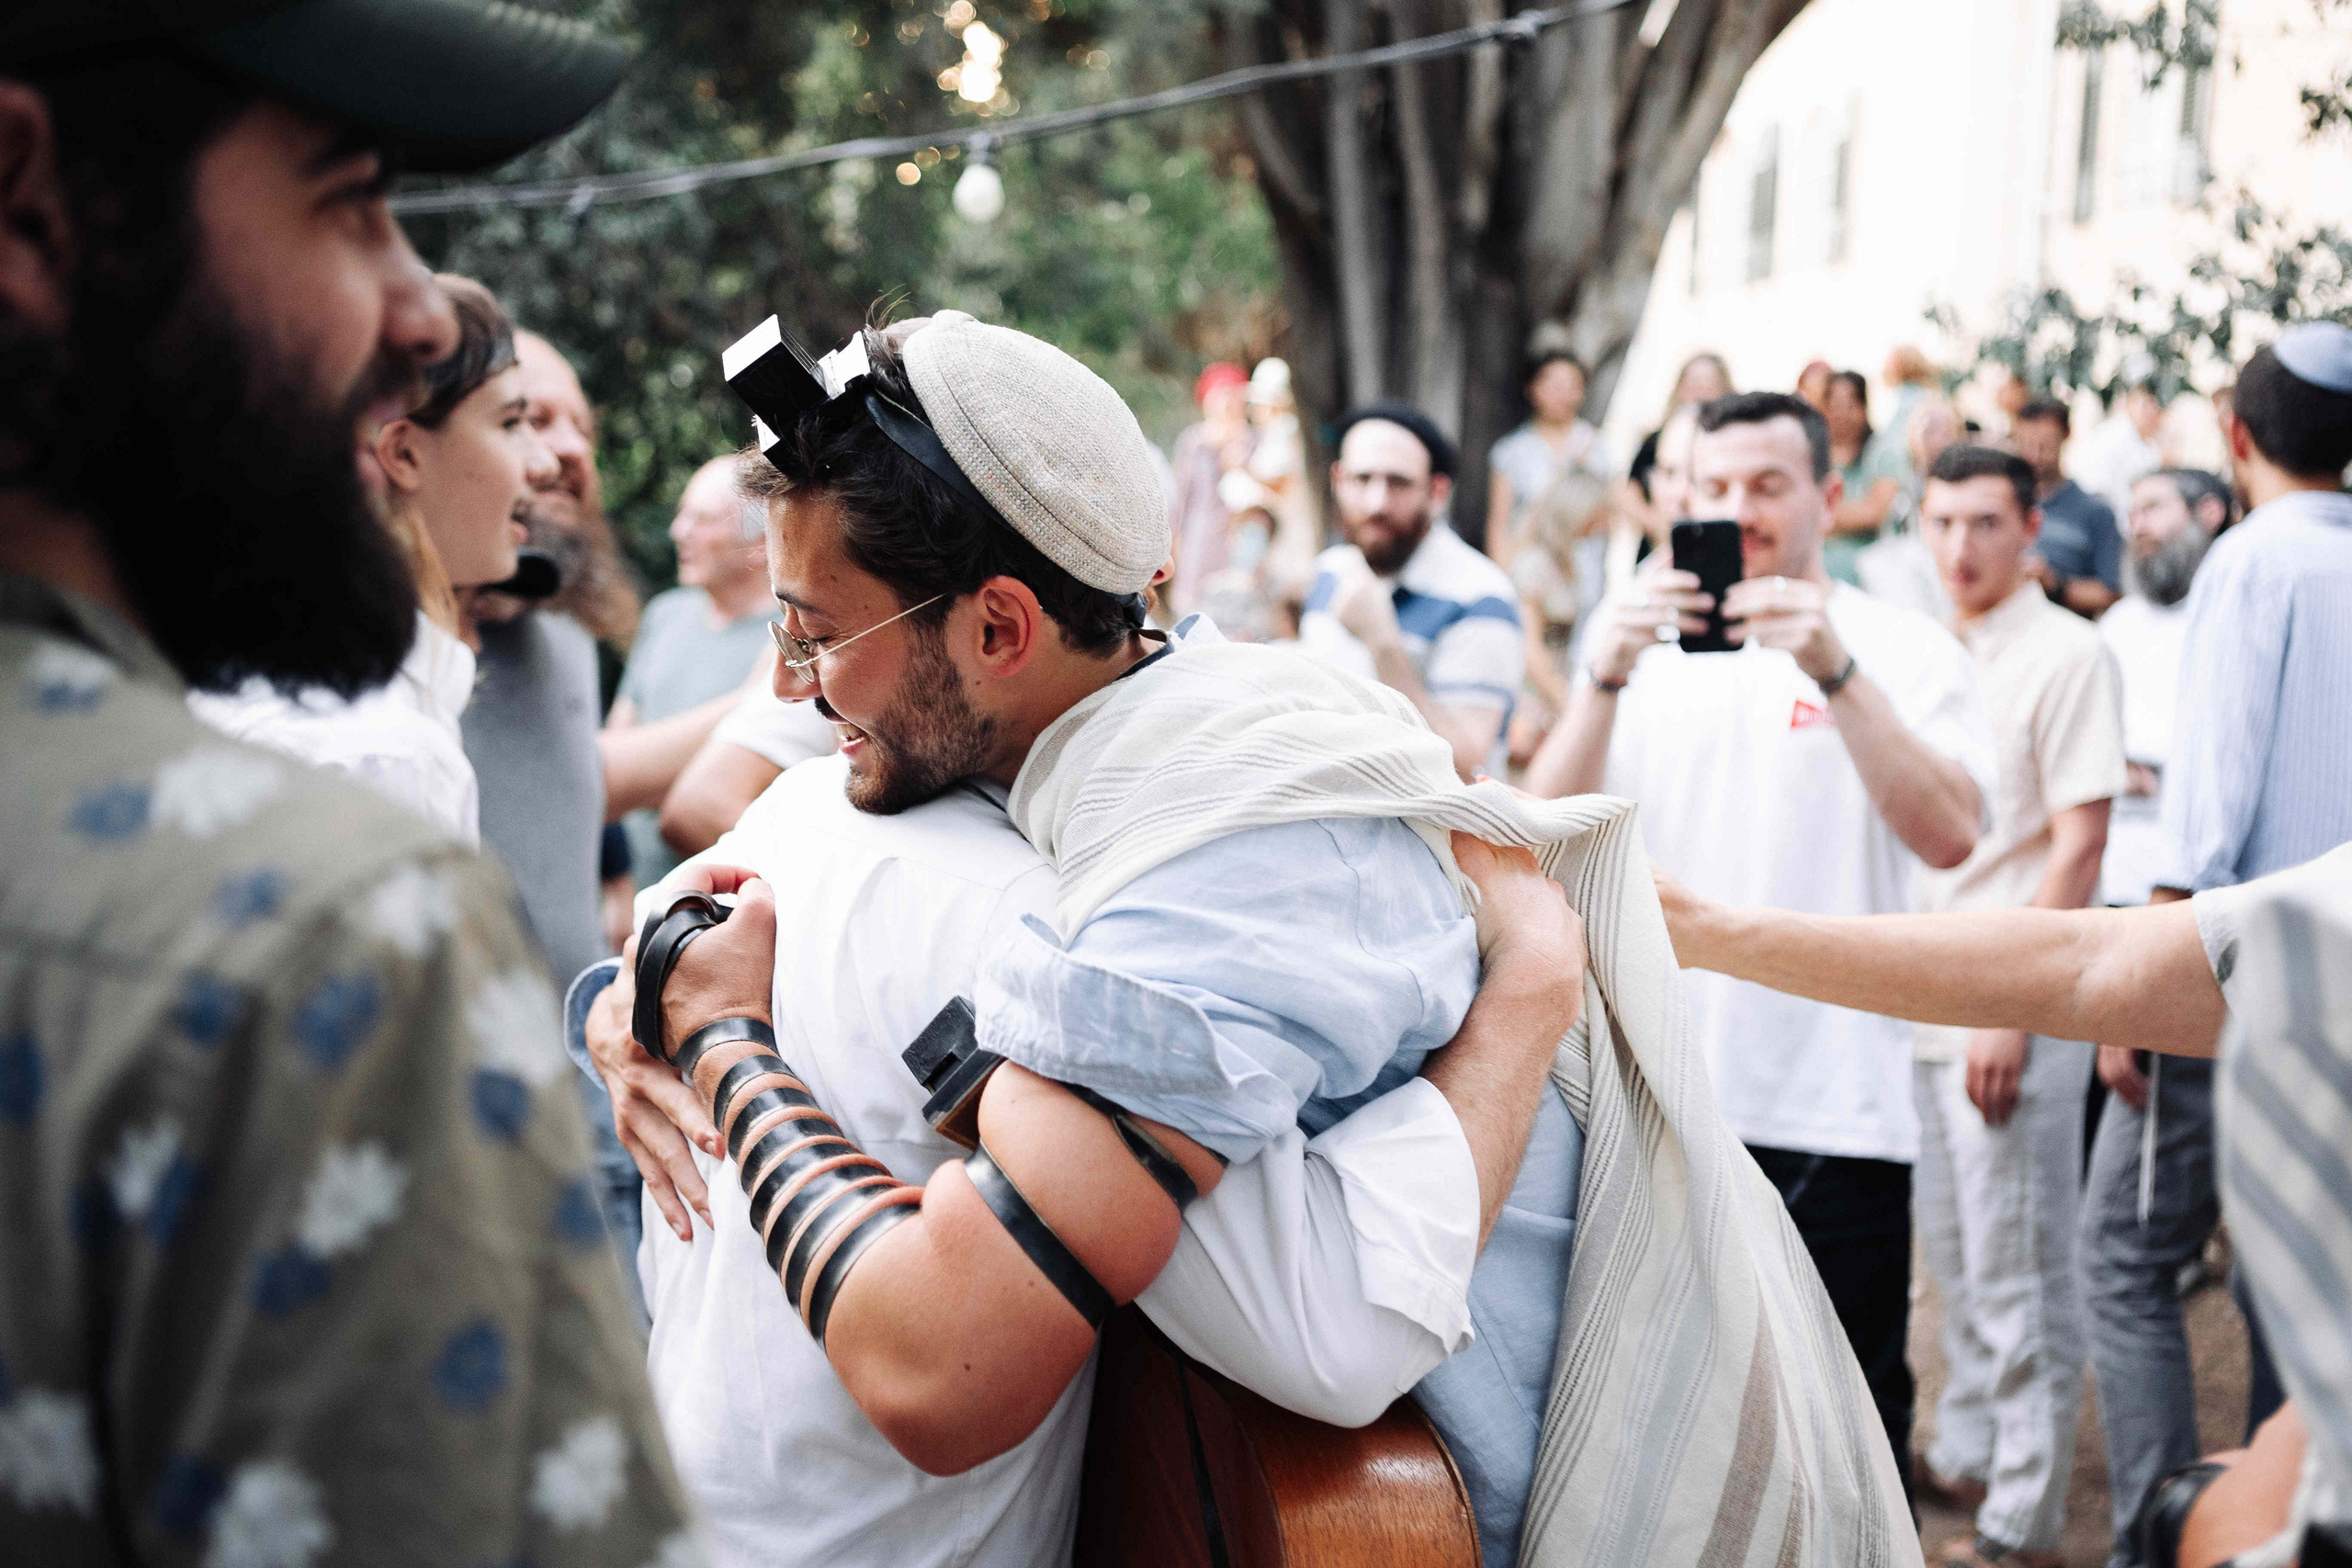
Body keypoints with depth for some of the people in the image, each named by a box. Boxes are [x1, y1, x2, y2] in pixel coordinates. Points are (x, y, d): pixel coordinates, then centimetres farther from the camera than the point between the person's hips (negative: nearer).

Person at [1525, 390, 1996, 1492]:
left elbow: (1950, 835, -17)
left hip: (1831, 1110, -3)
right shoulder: (1645, 644, 11)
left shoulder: (1906, 651, 1)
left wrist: (1833, 670, -25)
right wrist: (1607, 677, -19)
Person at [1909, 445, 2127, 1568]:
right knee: (1953, 1253, 18)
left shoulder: (2067, 656, -10)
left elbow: (2079, 847, -14)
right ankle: (1964, 1456, 33)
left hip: (2017, 1007, -7)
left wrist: (2012, 1012, -18)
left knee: (2018, 1270, -1)